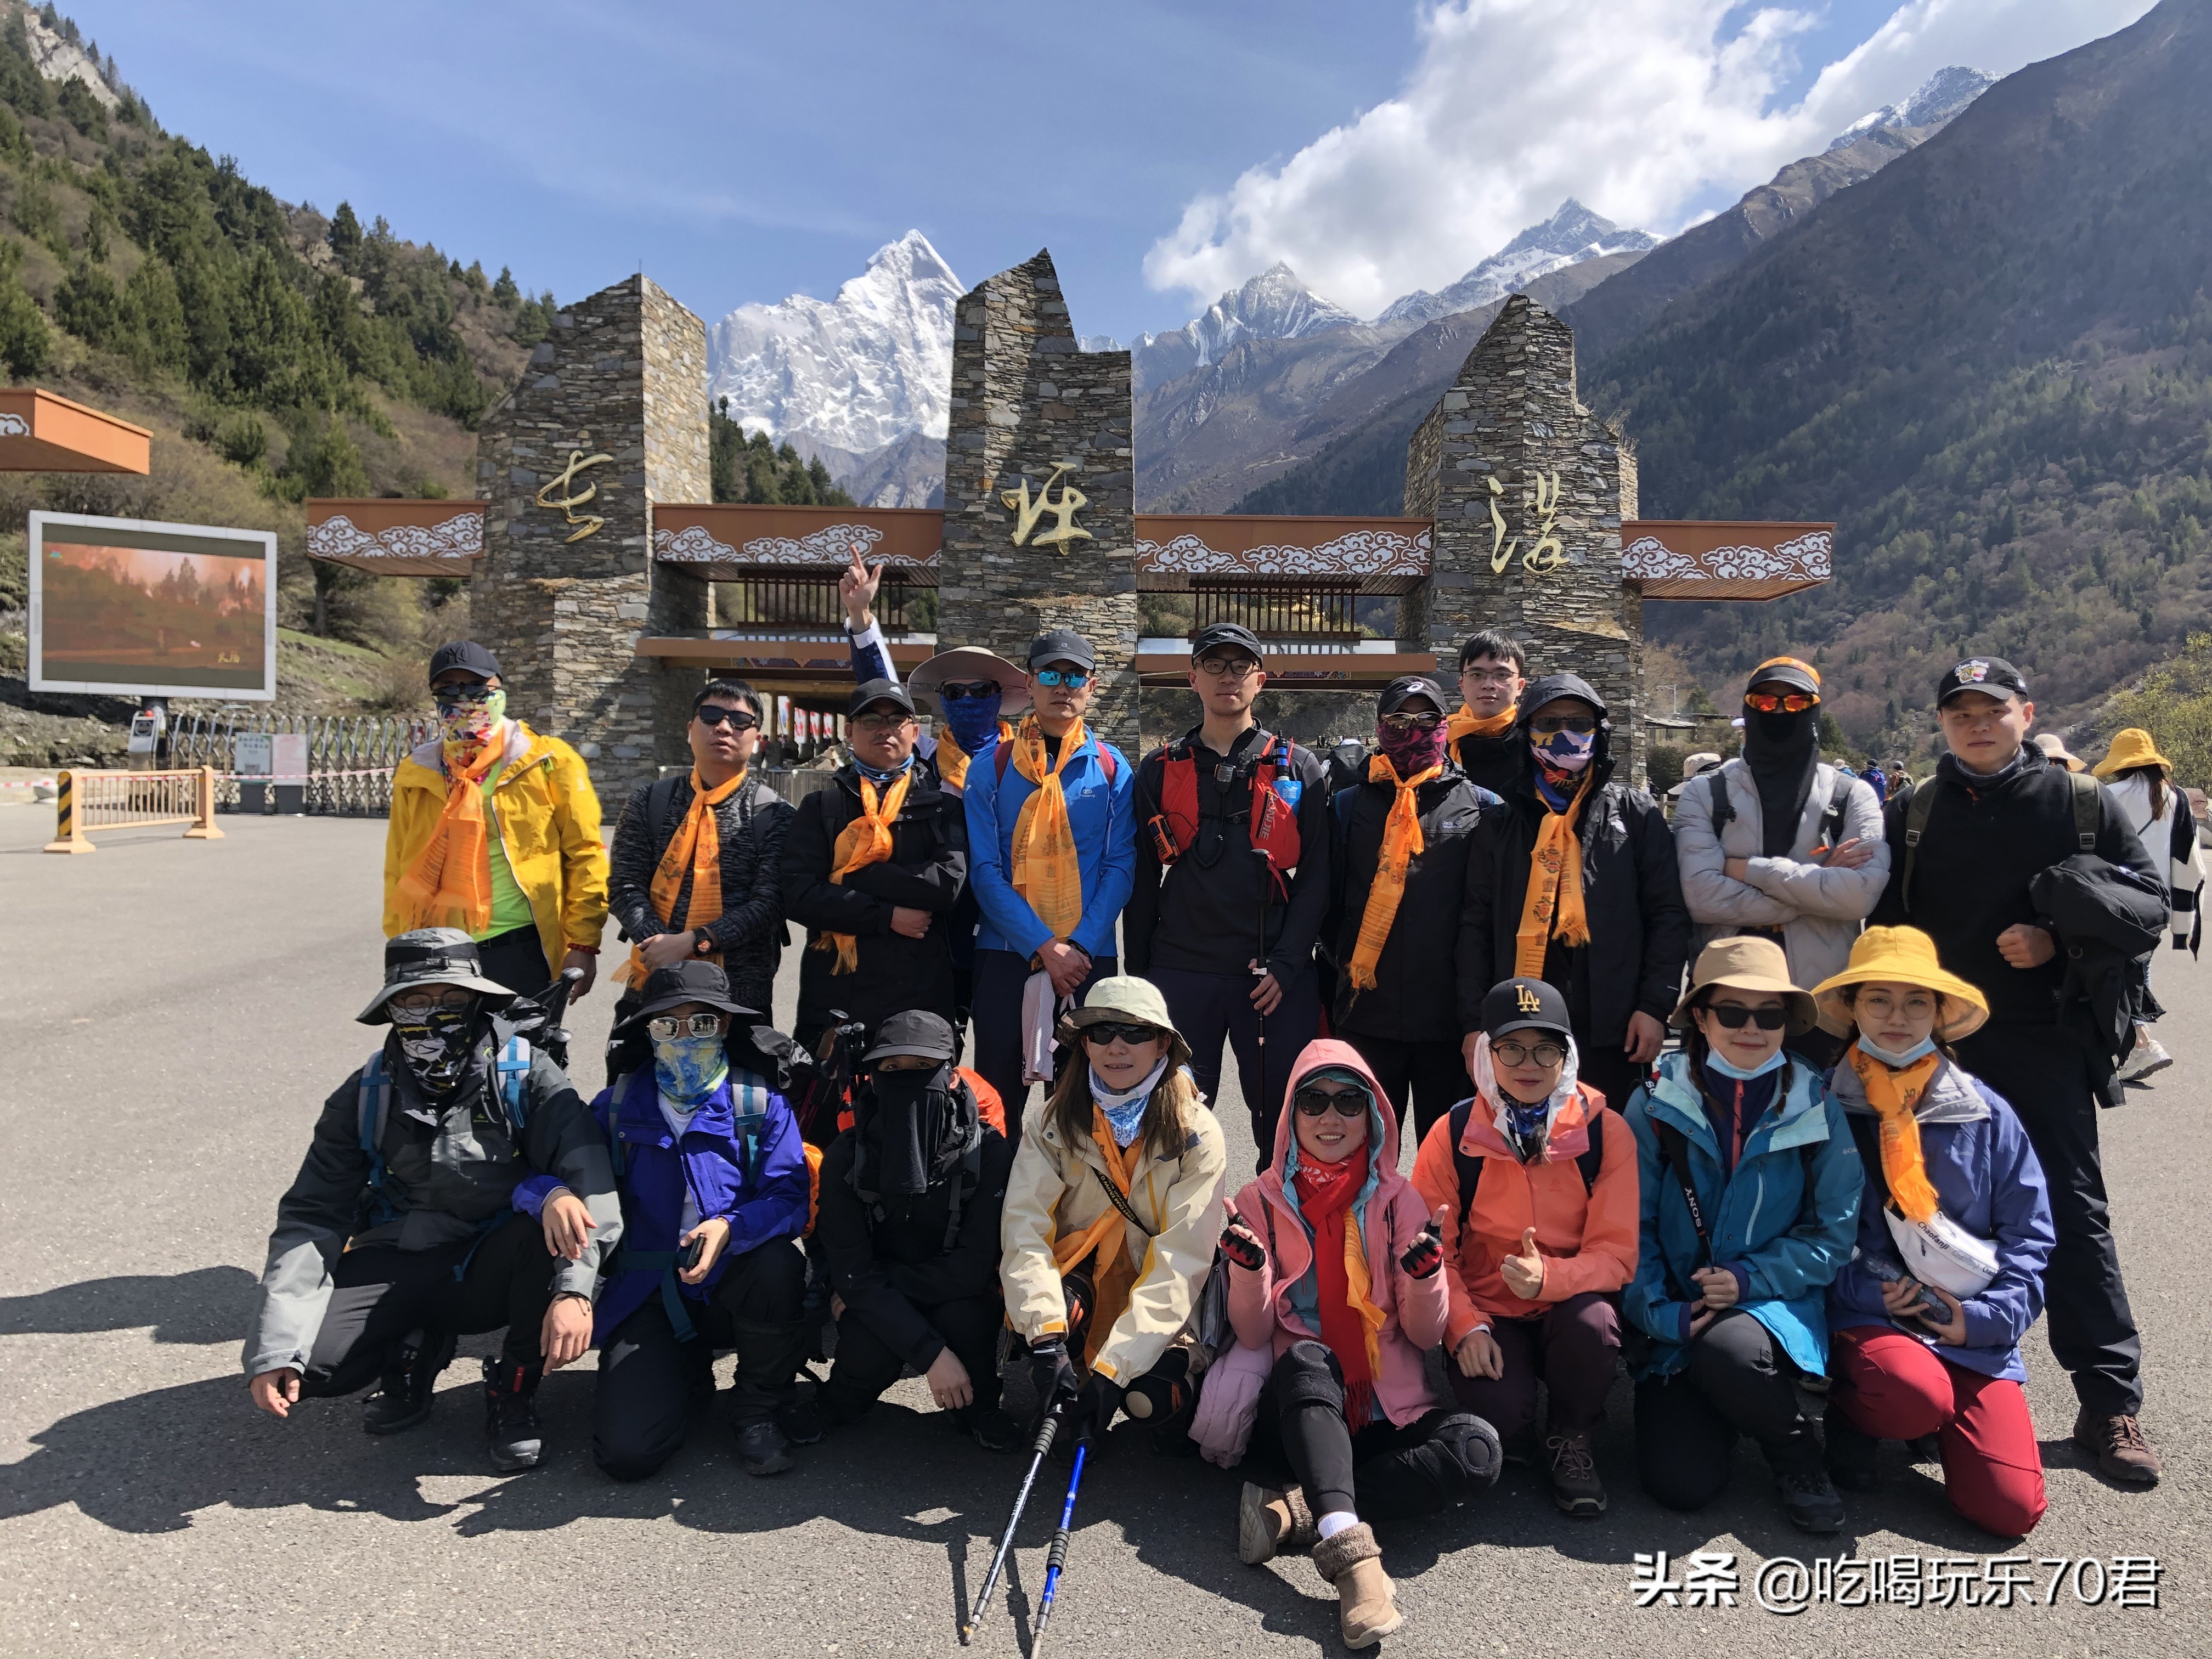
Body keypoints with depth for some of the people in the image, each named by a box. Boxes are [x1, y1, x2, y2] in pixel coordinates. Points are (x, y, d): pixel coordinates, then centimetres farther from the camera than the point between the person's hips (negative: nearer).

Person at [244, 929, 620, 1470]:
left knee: (561, 1221, -33)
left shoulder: (527, 1078, -12)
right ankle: (417, 1350, 11)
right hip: (400, 1267, 2)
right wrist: (275, 1349, -17)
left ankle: (513, 1391, -8)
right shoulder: (364, 1097, -2)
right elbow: (311, 1218, -6)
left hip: (494, 1270, -2)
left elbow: (591, 1185, -23)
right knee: (310, 1355, -25)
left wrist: (575, 1291, -37)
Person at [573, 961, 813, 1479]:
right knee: (627, 1453, -18)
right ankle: (685, 1369, 19)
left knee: (778, 1262, -36)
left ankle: (760, 1407, -6)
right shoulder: (619, 1105, 4)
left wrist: (730, 1228, -33)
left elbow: (789, 1198, -13)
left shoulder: (759, 1103, -2)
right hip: (648, 1294, 1)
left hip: (732, 1283, -1)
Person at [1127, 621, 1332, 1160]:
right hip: (1180, 974, 1)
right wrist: (1138, 975, 7)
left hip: (1276, 980, -1)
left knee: (1283, 1121, 5)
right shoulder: (1160, 770, 9)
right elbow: (1142, 881, 10)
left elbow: (1316, 876, 2)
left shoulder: (1298, 769, 6)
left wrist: (1287, 964, -9)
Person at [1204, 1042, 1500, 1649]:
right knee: (1307, 1357, -34)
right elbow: (1253, 1336, -3)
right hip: (1297, 1411, -1)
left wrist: (1425, 1271, -19)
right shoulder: (1261, 1201, 2)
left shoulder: (1399, 1201, 5)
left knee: (1478, 1448, -27)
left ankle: (1291, 1512, -28)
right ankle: (1349, 1546, -46)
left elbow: (1424, 1336, 2)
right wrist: (1248, 1269, -23)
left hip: (1385, 1411, 2)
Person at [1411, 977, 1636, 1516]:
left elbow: (1616, 1253, -10)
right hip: (1489, 1315, -1)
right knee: (1499, 1412, -29)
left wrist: (1549, 1276, -31)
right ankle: (1513, 1438, 12)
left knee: (1593, 1320, -34)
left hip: (1572, 1309, 1)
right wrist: (1465, 1326, -19)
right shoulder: (1453, 1135, -6)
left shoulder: (1605, 1131, -6)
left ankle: (1571, 1441, -2)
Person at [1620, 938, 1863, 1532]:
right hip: (1679, 1320, 0)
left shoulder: (1816, 1110, -1)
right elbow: (1631, 1230, -4)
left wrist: (1750, 1278, -14)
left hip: (1776, 1305, 0)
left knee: (1725, 1348, -36)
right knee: (1681, 1482, -18)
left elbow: (1833, 1234, 0)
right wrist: (1665, 1314, -17)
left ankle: (1798, 1456, -2)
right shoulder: (1655, 1105, -4)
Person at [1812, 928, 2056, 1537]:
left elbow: (2029, 1235, 7)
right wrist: (1874, 1292, -13)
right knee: (1917, 1395, -36)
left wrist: (1984, 1317, -5)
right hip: (1866, 1319, -3)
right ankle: (1850, 1415, 1)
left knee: (2011, 1508, -12)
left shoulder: (1986, 1113, 6)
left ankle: (1933, 1423, 20)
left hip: (1974, 1332, 3)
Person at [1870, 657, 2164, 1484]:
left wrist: (2059, 942, -11)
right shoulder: (1912, 812, 7)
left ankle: (2110, 1401, 10)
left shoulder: (2081, 803, 3)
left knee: (2073, 1212, 1)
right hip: (1934, 1044, 2)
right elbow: (1882, 921, 9)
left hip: (2043, 1044, -2)